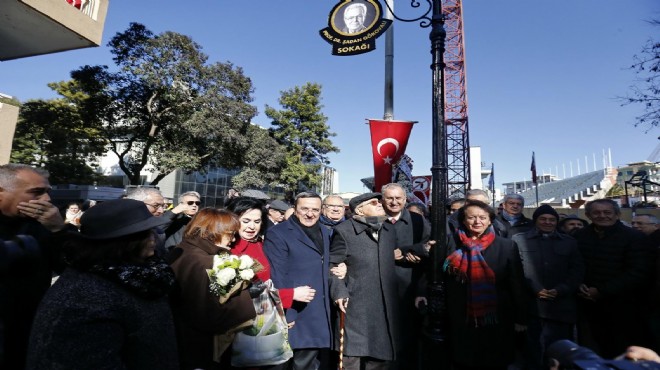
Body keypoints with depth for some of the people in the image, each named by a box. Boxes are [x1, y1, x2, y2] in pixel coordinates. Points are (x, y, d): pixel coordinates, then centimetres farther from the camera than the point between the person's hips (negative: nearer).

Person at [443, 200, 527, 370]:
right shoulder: (452, 244, -2)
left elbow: (517, 284, 1)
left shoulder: (506, 246, -2)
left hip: (497, 319, 0)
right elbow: (442, 279, 3)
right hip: (461, 321, 1)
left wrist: (520, 318, 2)